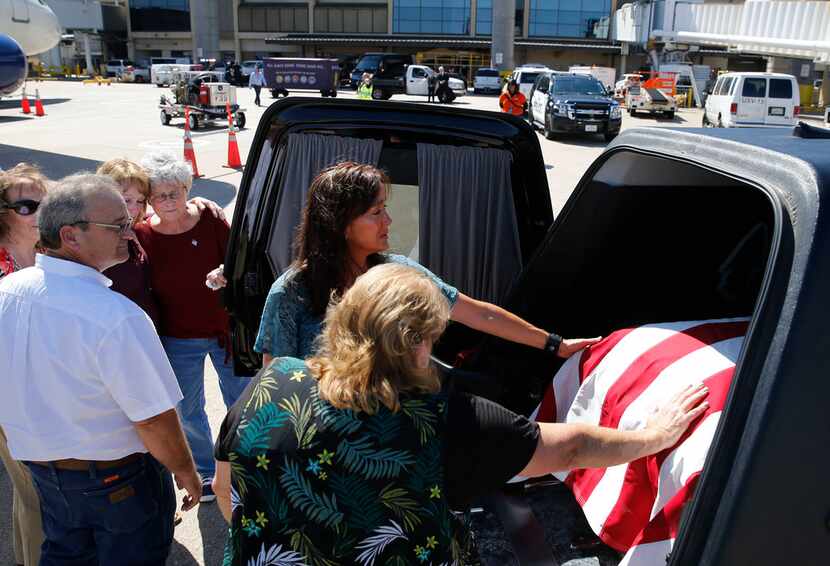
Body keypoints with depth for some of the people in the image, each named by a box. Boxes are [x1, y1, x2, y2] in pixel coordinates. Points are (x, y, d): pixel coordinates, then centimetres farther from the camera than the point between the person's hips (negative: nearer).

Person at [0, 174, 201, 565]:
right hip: (117, 475, -6)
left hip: (40, 467, 6)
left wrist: (37, 451, 20)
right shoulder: (117, 317, -32)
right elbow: (154, 419, -27)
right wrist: (186, 472, -10)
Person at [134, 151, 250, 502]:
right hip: (178, 341, 1)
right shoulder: (140, 237, -9)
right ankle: (204, 473, 39)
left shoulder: (211, 222, -11)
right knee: (188, 411, 16)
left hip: (226, 331, 0)